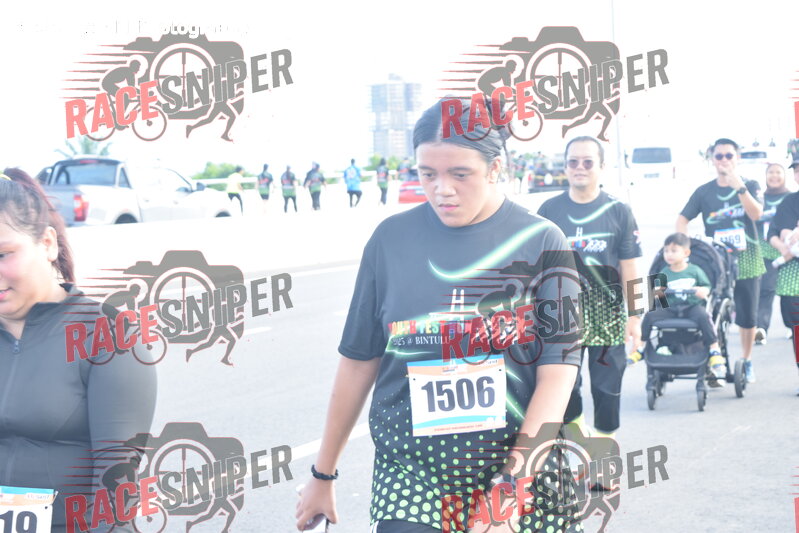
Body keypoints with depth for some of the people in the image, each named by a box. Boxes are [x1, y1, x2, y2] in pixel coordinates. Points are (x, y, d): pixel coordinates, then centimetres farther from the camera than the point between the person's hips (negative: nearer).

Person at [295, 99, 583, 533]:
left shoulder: (540, 241, -3)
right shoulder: (392, 239, 2)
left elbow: (558, 370, -9)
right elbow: (359, 360, 9)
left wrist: (515, 486, -17)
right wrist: (323, 473, 13)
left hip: (521, 467, 0)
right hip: (410, 477, 1)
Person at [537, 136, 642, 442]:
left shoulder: (618, 212, -1)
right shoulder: (550, 210, 3)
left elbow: (629, 269, 0)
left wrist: (634, 317, -3)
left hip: (607, 316, -2)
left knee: (607, 389, 2)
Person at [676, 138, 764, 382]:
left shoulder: (750, 185, 2)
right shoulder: (704, 191, 4)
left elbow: (756, 214, -15)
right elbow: (682, 218, 2)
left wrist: (739, 187, -26)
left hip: (746, 260, 0)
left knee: (747, 315, 6)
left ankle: (747, 361, 21)